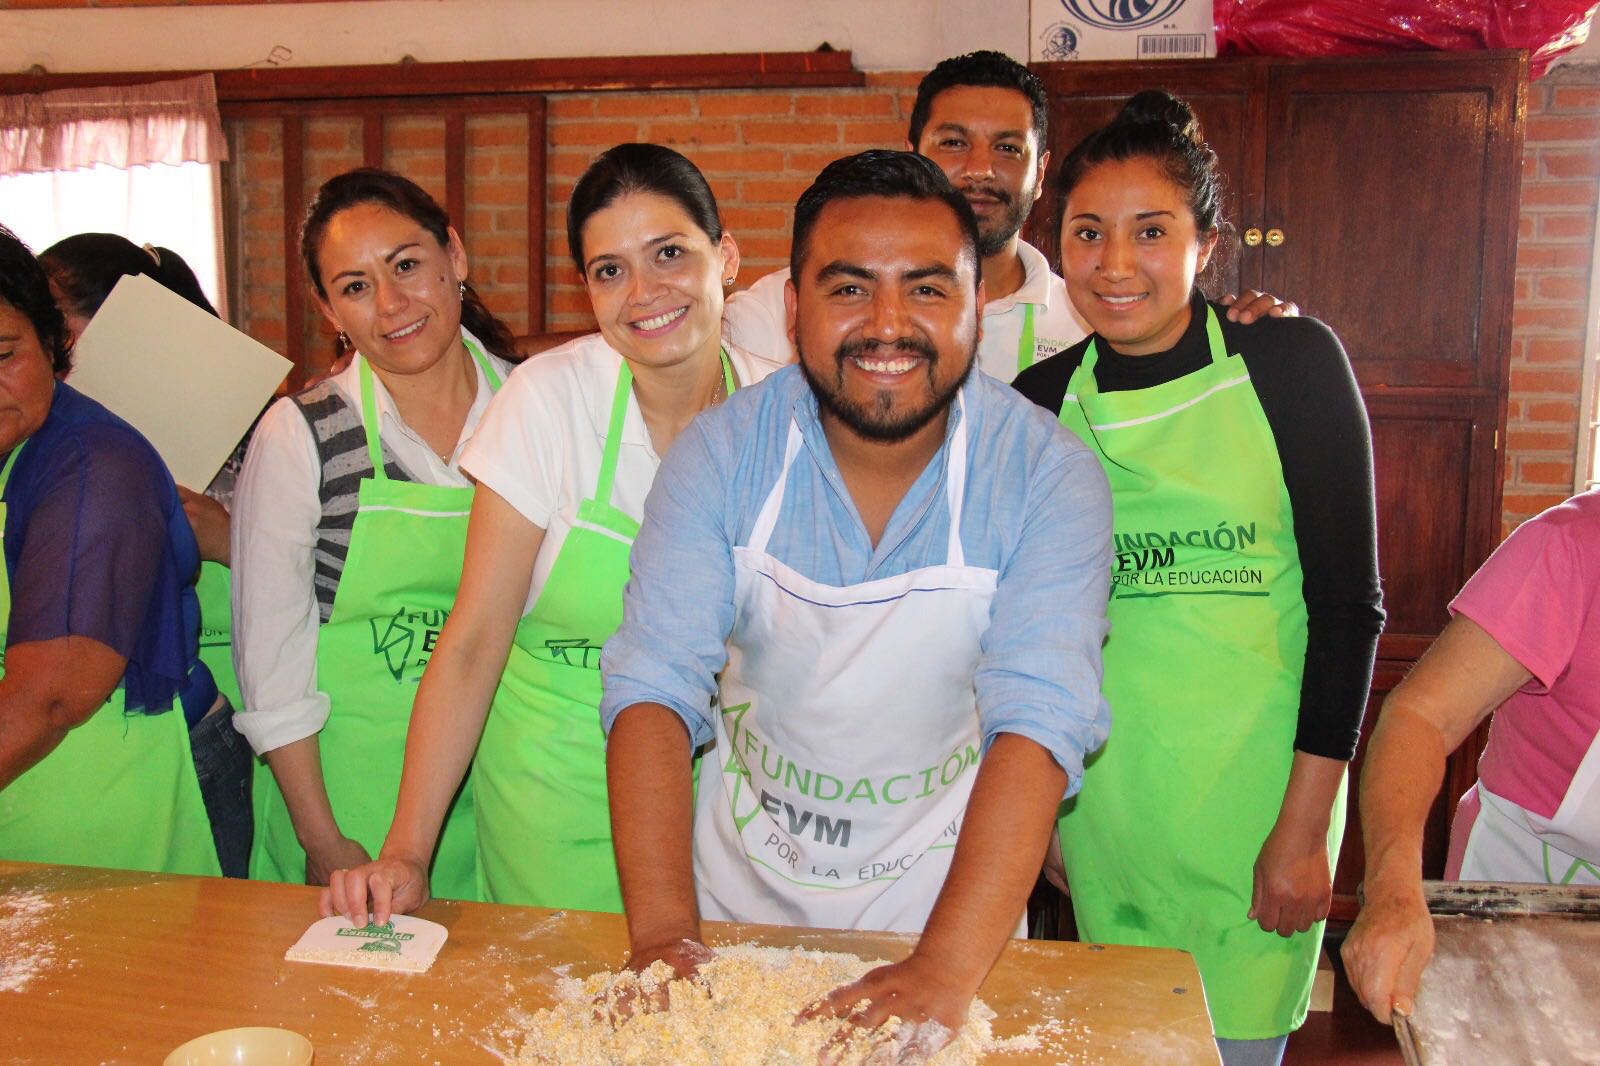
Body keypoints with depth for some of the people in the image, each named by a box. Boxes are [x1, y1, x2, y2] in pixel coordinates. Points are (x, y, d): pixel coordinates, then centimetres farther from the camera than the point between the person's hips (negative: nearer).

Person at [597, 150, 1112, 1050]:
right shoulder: (721, 453, -13)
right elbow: (655, 688, -18)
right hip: (740, 888, 1)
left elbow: (1038, 723, -26)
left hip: (943, 899, -1)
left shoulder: (1048, 476, -17)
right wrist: (664, 936, -28)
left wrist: (945, 971, -36)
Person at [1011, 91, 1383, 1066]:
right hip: (1102, 797, 3)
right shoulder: (1042, 400, 2)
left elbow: (1348, 603, -7)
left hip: (1255, 792, -2)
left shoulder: (1291, 363, -6)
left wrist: (1305, 828, -10)